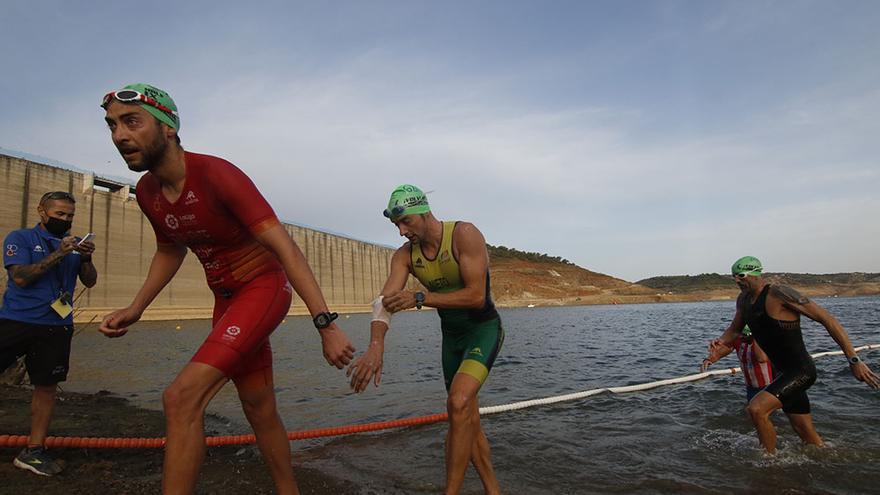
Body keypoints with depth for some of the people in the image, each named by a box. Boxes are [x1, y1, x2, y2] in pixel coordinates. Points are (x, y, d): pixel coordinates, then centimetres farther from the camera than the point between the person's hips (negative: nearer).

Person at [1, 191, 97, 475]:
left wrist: (86, 259, -12)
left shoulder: (74, 243, 12)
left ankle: (34, 450, 10)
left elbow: (90, 282, 7)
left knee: (46, 386, 2)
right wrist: (59, 254, -17)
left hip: (56, 327, 3)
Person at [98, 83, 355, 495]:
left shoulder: (217, 175, -22)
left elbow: (285, 249, -26)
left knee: (182, 398, -21)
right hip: (226, 298, 8)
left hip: (265, 286, -7)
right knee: (260, 411, 15)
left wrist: (325, 325, -31)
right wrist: (135, 308, 8)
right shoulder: (147, 192, 0)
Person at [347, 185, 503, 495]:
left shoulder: (465, 235, -22)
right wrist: (376, 346, -40)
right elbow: (385, 301, -21)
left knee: (459, 402, -26)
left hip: (484, 329, -6)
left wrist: (419, 299, -33)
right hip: (451, 336, 6)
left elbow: (476, 296, -28)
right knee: (467, 422, 11)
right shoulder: (404, 255, -6)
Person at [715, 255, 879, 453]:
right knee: (807, 435, 17)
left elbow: (827, 319, -19)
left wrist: (854, 360, -22)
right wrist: (720, 342, -4)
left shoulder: (778, 294, -19)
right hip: (784, 372, 8)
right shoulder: (743, 300, 6)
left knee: (756, 409, -21)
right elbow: (734, 330, 19)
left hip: (801, 371, -8)